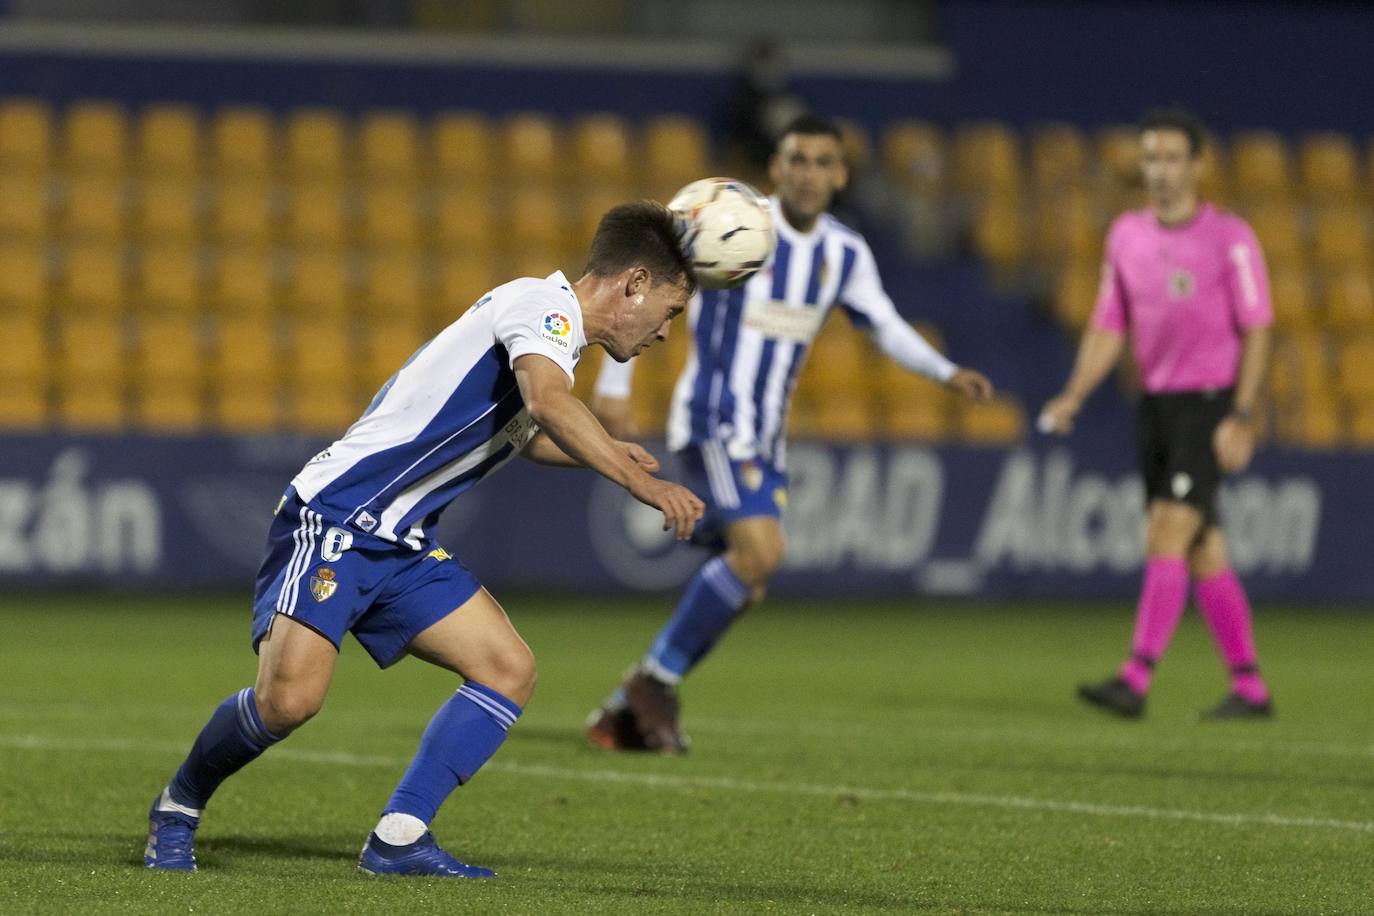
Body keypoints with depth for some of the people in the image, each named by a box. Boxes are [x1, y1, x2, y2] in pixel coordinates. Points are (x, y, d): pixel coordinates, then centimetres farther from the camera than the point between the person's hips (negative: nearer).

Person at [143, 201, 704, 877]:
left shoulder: (547, 316, 17)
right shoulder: (542, 304, -12)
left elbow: (521, 432, 39)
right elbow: (547, 402, -35)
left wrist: (608, 457, 27)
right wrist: (639, 481, -40)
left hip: (399, 544, 10)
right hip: (331, 519, -10)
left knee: (509, 670, -2)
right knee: (289, 697, -23)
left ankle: (397, 839, -4)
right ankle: (178, 808, 3)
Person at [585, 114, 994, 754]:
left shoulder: (845, 254, 5)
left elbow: (886, 328, 16)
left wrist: (947, 373, -1)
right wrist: (614, 381, -11)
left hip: (764, 438, 7)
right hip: (712, 422, -7)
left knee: (743, 590, 6)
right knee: (760, 550, -25)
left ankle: (625, 713, 17)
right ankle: (657, 679, -10)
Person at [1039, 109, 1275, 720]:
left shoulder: (1229, 239, -8)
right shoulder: (1127, 235, 9)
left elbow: (1256, 331, -8)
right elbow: (1109, 329, 12)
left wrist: (1241, 417, -15)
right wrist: (1073, 398, 0)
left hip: (1211, 403, -6)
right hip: (1156, 404, 6)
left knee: (1167, 536, -17)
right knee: (1202, 554, 7)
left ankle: (1136, 680, -22)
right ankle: (1249, 688, 15)